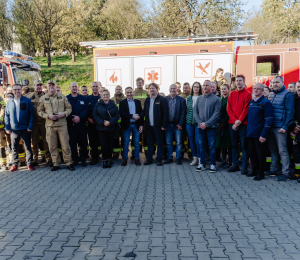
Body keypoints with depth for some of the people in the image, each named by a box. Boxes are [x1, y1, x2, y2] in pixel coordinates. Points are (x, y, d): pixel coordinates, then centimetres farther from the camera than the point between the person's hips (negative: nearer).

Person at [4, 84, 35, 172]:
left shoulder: (27, 101, -1)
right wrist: (7, 128, 2)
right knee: (14, 148, 9)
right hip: (14, 129, 2)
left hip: (25, 128, -2)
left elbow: (31, 114, -3)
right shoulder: (9, 102, 7)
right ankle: (14, 164, 19)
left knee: (28, 147, 5)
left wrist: (30, 126, -10)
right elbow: (7, 116, 9)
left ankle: (29, 164, 14)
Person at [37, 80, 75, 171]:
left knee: (65, 145, -1)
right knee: (52, 146, 4)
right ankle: (56, 163, 15)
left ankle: (69, 163, 9)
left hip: (62, 124, -1)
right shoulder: (43, 98, 8)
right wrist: (48, 116, -8)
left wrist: (63, 114, -10)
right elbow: (39, 111, 9)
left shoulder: (62, 96, 7)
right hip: (49, 125, 1)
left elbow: (69, 108, 9)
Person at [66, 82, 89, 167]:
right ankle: (75, 160, 13)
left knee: (83, 142, 2)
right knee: (73, 143, 3)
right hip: (71, 124, -1)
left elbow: (86, 109, 1)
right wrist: (72, 118, -16)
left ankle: (83, 159, 12)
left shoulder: (83, 98, 10)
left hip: (81, 123, 1)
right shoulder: (66, 99, 5)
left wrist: (79, 117, -12)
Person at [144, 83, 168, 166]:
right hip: (149, 125, 5)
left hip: (158, 126, -5)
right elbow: (145, 112, 13)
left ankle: (159, 159, 12)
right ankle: (149, 159, 20)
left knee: (160, 143, 4)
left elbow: (166, 112, -9)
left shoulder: (162, 99, -4)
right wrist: (145, 123, 5)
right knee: (150, 143, 11)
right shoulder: (147, 100, 13)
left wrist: (164, 125, -15)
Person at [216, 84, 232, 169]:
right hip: (221, 124, 7)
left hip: (227, 124, -7)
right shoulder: (220, 100, 15)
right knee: (222, 143, 9)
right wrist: (218, 122, 1)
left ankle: (229, 161, 7)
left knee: (228, 143, -2)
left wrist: (223, 122, -15)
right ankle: (223, 160, 18)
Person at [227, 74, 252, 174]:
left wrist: (239, 121, -14)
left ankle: (244, 167, 4)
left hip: (243, 124, -4)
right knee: (234, 145, 9)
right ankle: (235, 165, 19)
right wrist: (234, 120, -7)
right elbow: (229, 108, 5)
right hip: (232, 123, 4)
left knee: (244, 146, -1)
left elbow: (246, 109, -7)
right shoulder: (232, 94, 12)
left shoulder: (248, 94, 0)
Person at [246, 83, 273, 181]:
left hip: (259, 134, -7)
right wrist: (248, 130, 13)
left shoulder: (265, 102, -9)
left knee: (260, 154, 3)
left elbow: (269, 120, -13)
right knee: (252, 153, 13)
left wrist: (264, 135, -18)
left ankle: (260, 173, 15)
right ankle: (254, 170, 28)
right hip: (250, 133, 7)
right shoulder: (251, 102, 13)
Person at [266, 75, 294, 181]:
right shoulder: (271, 95, 14)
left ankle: (286, 173, 3)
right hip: (270, 127, 7)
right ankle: (273, 169, 25)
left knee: (282, 150, -3)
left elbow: (289, 112, -12)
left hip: (280, 128, -7)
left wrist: (285, 126, -18)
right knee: (273, 149, 14)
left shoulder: (287, 94, -7)